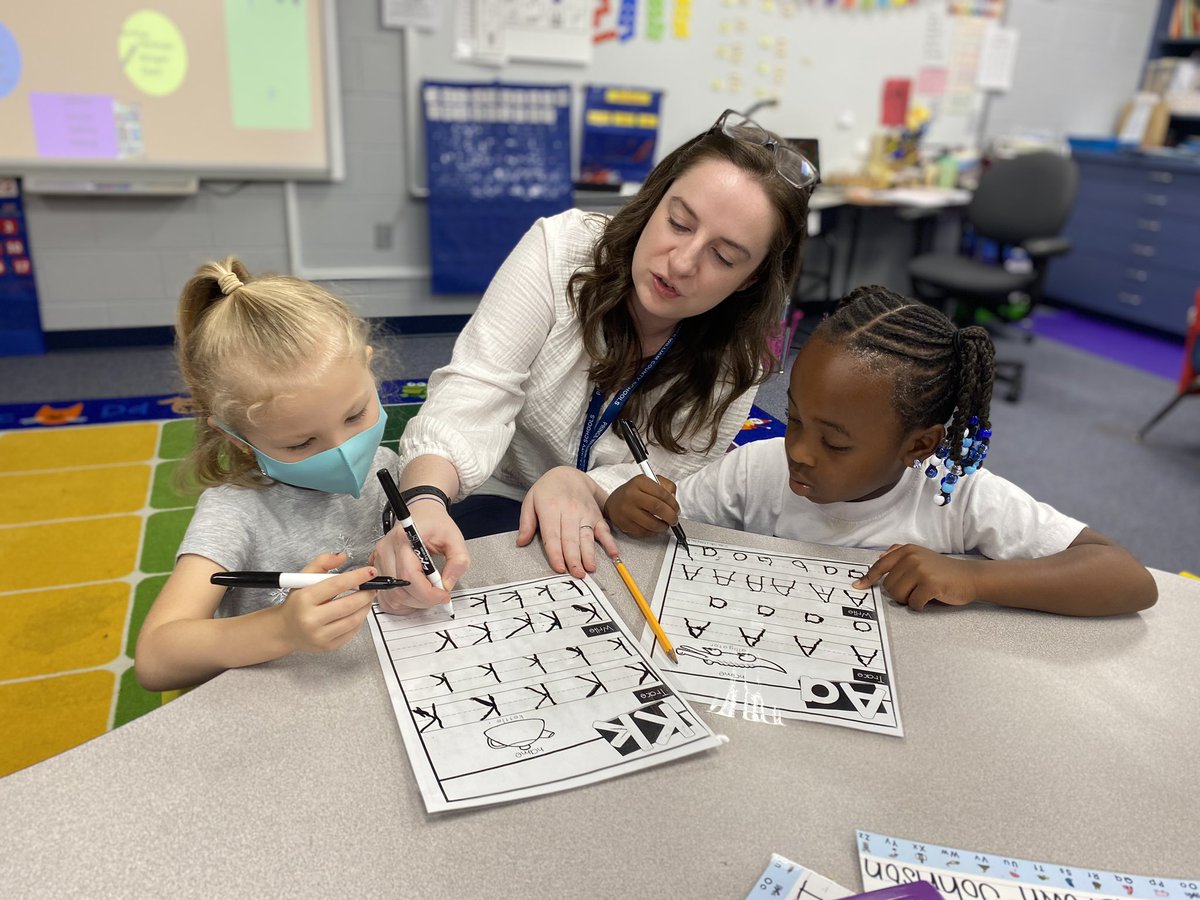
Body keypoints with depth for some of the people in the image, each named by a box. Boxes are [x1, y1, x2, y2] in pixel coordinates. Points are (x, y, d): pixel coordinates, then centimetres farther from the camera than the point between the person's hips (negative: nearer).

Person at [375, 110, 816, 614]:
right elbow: (474, 392, -25)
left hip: (605, 535, 2)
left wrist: (581, 486, -35)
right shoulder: (561, 250, -17)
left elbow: (673, 478, -13)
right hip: (497, 500, -1)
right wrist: (424, 502, -44)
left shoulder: (739, 355, -11)